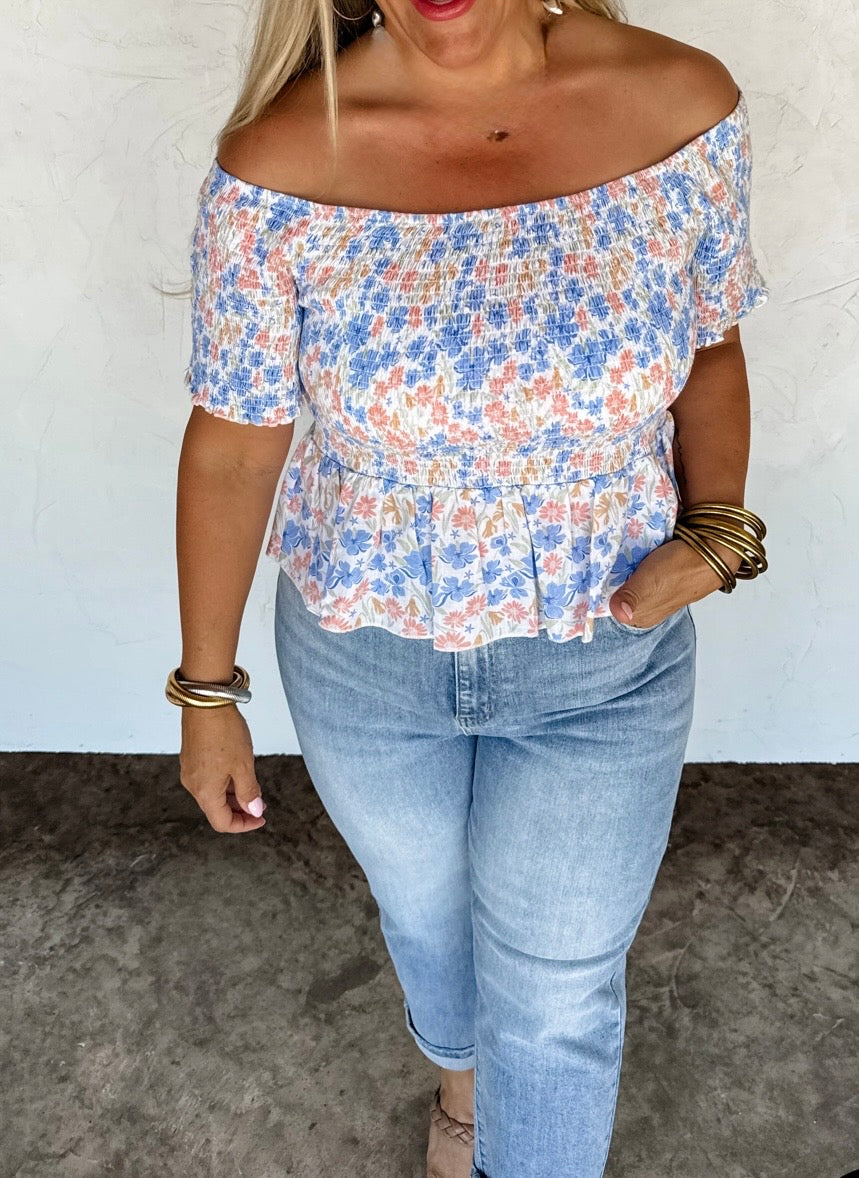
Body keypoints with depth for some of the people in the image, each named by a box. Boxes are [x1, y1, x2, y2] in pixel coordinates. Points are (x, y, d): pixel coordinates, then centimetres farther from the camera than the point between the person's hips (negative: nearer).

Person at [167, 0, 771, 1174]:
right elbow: (232, 446, -9)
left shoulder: (684, 104, -14)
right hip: (363, 658, 1)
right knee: (423, 905, 29)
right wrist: (206, 690, -1)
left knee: (559, 996, 16)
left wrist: (712, 533, -16)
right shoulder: (278, 168, -18)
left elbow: (710, 350, 1)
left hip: (607, 661, 0)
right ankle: (460, 1068, 65)